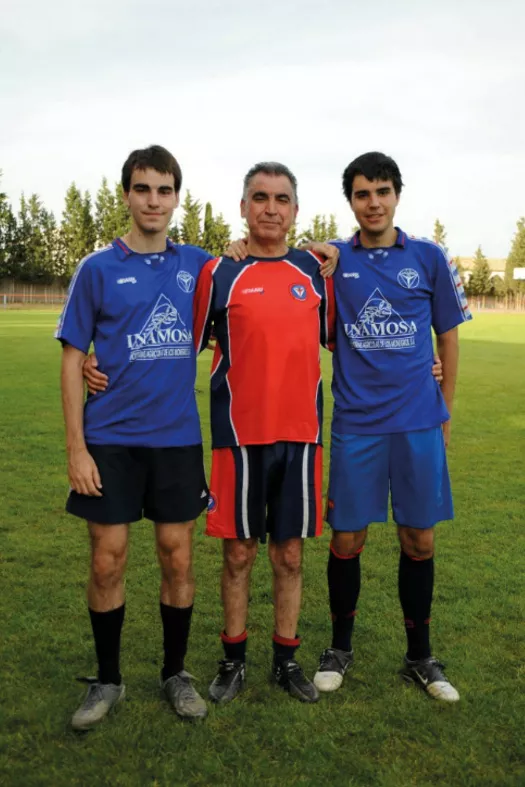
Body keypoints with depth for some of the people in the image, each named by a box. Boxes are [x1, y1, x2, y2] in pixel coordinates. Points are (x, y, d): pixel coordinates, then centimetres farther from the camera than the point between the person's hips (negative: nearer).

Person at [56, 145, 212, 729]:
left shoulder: (197, 265, 5)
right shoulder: (97, 269, -1)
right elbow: (72, 361, -1)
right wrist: (76, 448, -8)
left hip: (178, 438, 2)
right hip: (111, 440, -1)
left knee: (177, 557, 8)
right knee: (108, 560, 4)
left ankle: (175, 673, 27)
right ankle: (107, 680, 24)